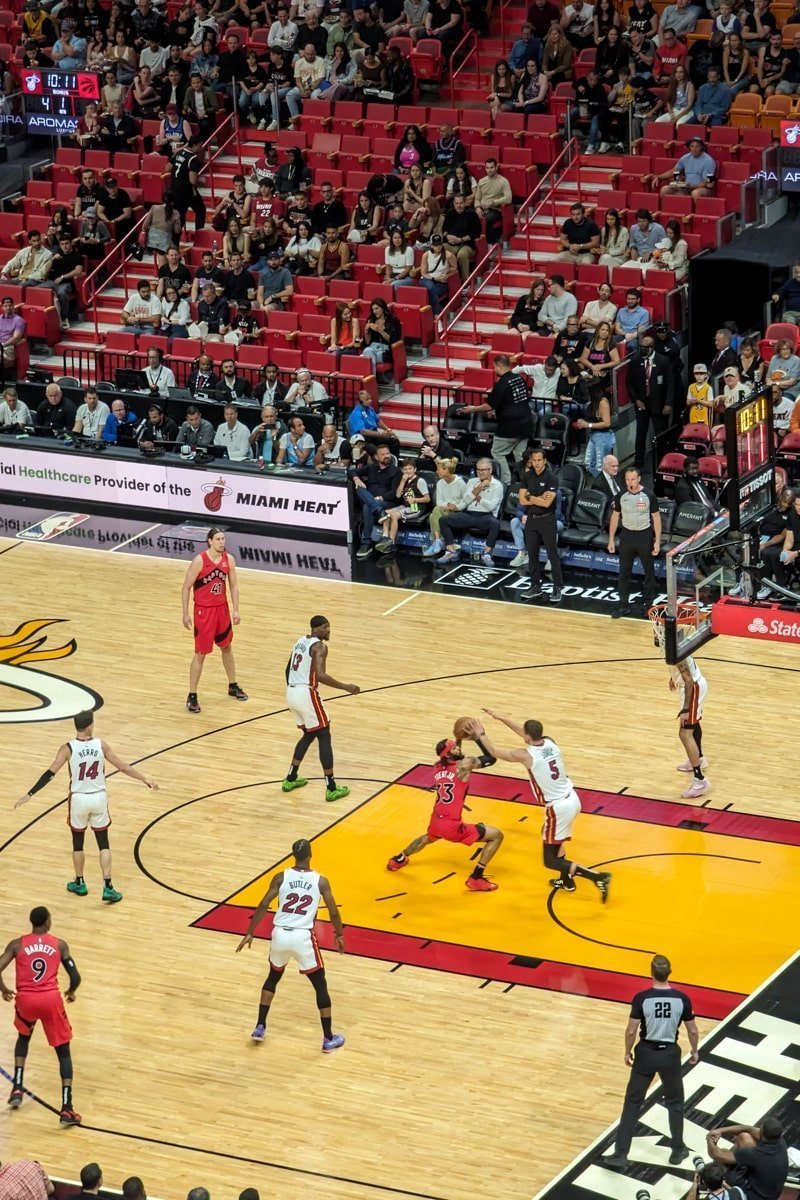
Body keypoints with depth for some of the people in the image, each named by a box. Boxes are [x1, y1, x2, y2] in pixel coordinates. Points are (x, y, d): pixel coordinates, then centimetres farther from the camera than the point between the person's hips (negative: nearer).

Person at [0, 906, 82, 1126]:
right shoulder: (59, 945, 6)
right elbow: (75, 977, 2)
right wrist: (71, 992, 24)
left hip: (26, 999, 1)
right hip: (50, 999, -1)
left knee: (23, 1037, 34)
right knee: (63, 1052, 10)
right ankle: (66, 1109, -4)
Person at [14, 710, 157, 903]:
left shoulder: (68, 749, -14)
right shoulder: (101, 745, -9)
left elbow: (50, 773, -17)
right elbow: (123, 767, -4)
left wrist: (29, 795, -12)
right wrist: (145, 779, 9)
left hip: (79, 799, -1)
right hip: (99, 798, 1)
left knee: (78, 843, 18)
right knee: (103, 844, 8)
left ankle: (79, 883, 30)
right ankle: (108, 888, 1)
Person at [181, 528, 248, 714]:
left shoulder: (229, 559, -4)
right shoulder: (199, 561, -19)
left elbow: (233, 585, 6)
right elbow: (186, 588, -13)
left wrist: (235, 610, 0)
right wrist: (185, 614, -14)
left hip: (222, 608, 6)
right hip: (204, 610, -6)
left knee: (227, 647, 20)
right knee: (200, 654, -3)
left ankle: (233, 686, 38)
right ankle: (192, 696, 5)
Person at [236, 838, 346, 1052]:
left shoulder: (281, 877, 0)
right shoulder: (320, 881, -2)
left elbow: (263, 906, -1)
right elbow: (333, 913, 3)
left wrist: (249, 933, 7)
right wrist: (339, 935, 20)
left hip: (280, 934, 2)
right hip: (303, 937, -2)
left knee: (273, 977, 28)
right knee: (320, 985, 12)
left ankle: (260, 1028, 24)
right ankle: (329, 1039, 10)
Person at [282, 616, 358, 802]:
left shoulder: (300, 641, 15)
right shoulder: (319, 646, -13)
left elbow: (288, 669, 24)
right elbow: (320, 676, -26)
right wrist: (346, 687, -19)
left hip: (291, 693, 9)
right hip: (307, 694, -9)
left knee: (310, 734, 25)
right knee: (324, 737, 1)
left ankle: (291, 779, 28)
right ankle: (331, 789, 1)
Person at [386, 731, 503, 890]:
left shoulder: (437, 767, 9)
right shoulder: (464, 764, -12)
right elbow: (491, 759, -4)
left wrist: (460, 739, 24)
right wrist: (478, 737, 2)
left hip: (436, 821, 8)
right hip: (452, 825, -8)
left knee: (429, 837, 45)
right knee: (497, 835, 1)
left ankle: (398, 860, 60)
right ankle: (476, 878, 0)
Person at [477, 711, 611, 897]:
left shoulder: (526, 755, -16)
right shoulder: (550, 742, 3)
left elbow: (496, 753, -1)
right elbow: (525, 732, 22)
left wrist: (481, 735, 15)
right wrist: (500, 718, 26)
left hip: (558, 807, -8)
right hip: (572, 799, 8)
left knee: (550, 861, 0)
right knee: (554, 838, 35)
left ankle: (599, 877, -14)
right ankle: (566, 880, 41)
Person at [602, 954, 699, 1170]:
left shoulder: (641, 998, -16)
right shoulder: (682, 999, -11)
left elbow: (631, 1031, -11)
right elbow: (692, 1031, -2)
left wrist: (628, 1052, 7)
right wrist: (694, 1051, 17)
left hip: (646, 1053, -1)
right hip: (670, 1054, 1)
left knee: (632, 1104, 9)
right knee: (675, 1103, 21)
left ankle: (620, 1155, 7)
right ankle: (678, 1151, 27)